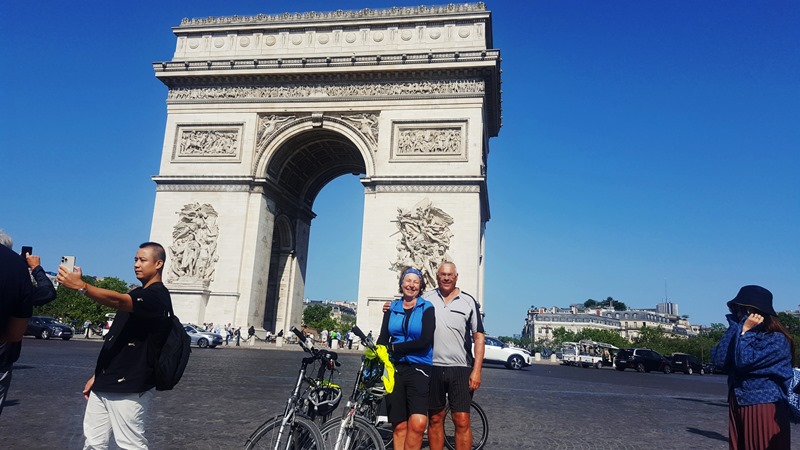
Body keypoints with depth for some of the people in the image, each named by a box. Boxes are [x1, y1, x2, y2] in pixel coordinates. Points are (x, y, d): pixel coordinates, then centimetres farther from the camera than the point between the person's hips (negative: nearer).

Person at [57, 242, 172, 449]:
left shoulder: (157, 295, -12)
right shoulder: (136, 295, 18)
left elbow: (118, 301, -30)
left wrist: (81, 286, -39)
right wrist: (98, 375, 17)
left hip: (130, 387, -9)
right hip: (105, 384, 9)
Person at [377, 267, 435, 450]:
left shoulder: (427, 308, 0)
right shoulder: (392, 308, 11)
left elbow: (425, 341, -11)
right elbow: (383, 339, 8)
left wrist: (394, 348, -9)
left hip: (418, 369, -3)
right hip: (395, 368, 3)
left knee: (418, 424, -17)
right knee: (399, 426, 4)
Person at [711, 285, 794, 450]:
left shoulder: (777, 339, -8)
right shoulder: (739, 333, 10)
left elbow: (744, 361, -19)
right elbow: (719, 360, -5)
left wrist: (745, 331, -9)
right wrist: (735, 328, -5)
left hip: (766, 409, -6)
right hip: (738, 407, 6)